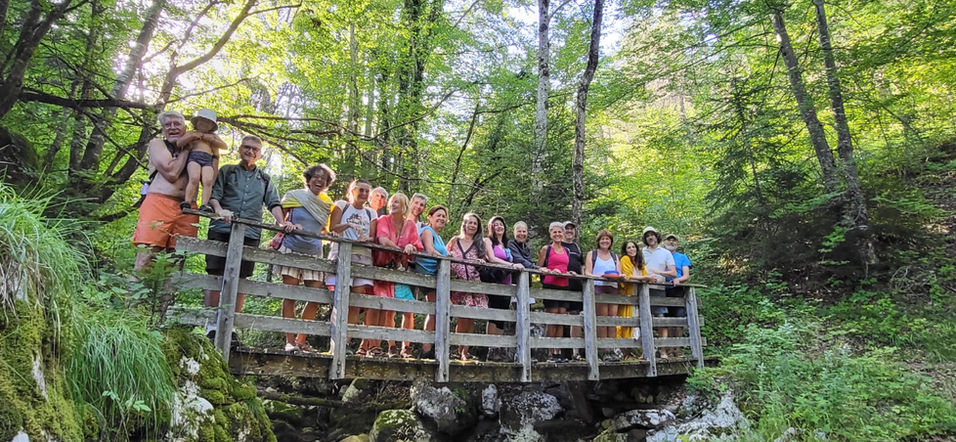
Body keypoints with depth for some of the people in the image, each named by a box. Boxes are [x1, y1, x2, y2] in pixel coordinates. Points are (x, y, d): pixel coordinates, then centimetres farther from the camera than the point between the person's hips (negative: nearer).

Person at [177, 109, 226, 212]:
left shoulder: (213, 136, 29)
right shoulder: (191, 133, 23)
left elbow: (224, 146, 17)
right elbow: (179, 143, 11)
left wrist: (211, 139, 5)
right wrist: (193, 136, 3)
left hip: (208, 160, 2)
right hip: (194, 157, -1)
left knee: (208, 181, -25)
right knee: (194, 178, -29)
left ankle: (204, 205, -30)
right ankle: (187, 202, -28)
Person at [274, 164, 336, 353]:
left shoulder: (327, 203, 12)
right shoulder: (294, 196, 2)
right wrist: (287, 226, -15)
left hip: (314, 252, 4)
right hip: (292, 249, -4)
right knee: (290, 295, -4)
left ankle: (301, 340, 7)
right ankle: (290, 341, -1)